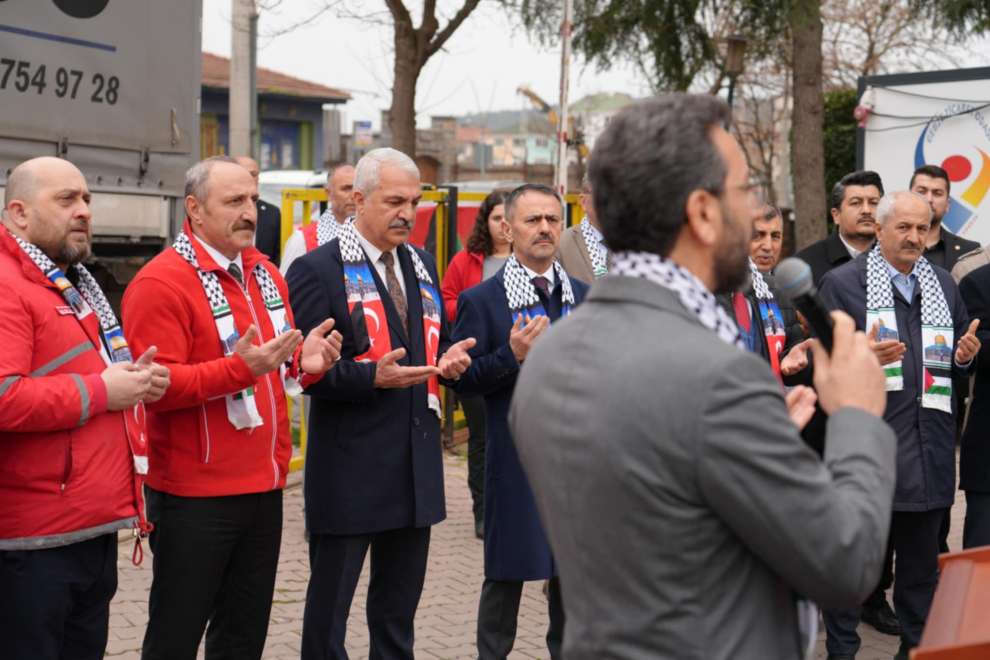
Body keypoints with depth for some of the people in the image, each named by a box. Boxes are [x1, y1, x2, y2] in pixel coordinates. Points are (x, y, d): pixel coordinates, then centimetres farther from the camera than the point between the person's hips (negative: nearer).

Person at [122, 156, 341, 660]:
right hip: (194, 497, -7)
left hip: (264, 486, 7)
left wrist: (305, 360, -3)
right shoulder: (160, 283, -13)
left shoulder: (266, 273, 11)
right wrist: (240, 367, -29)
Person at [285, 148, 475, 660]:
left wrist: (450, 359, -3)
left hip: (416, 463, 7)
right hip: (349, 467, -6)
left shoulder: (421, 264, 12)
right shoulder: (316, 270, -10)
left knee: (398, 607, 17)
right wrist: (373, 376, -25)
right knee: (329, 602, 6)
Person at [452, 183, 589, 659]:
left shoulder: (586, 296, 8)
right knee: (507, 574, 5)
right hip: (515, 459, -4)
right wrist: (512, 355, -22)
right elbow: (464, 380, -8)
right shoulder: (481, 300, -6)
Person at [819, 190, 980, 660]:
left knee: (921, 558, 13)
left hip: (928, 447, 5)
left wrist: (965, 356, -2)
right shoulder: (842, 283, -3)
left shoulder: (944, 285, 14)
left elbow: (960, 363, 21)